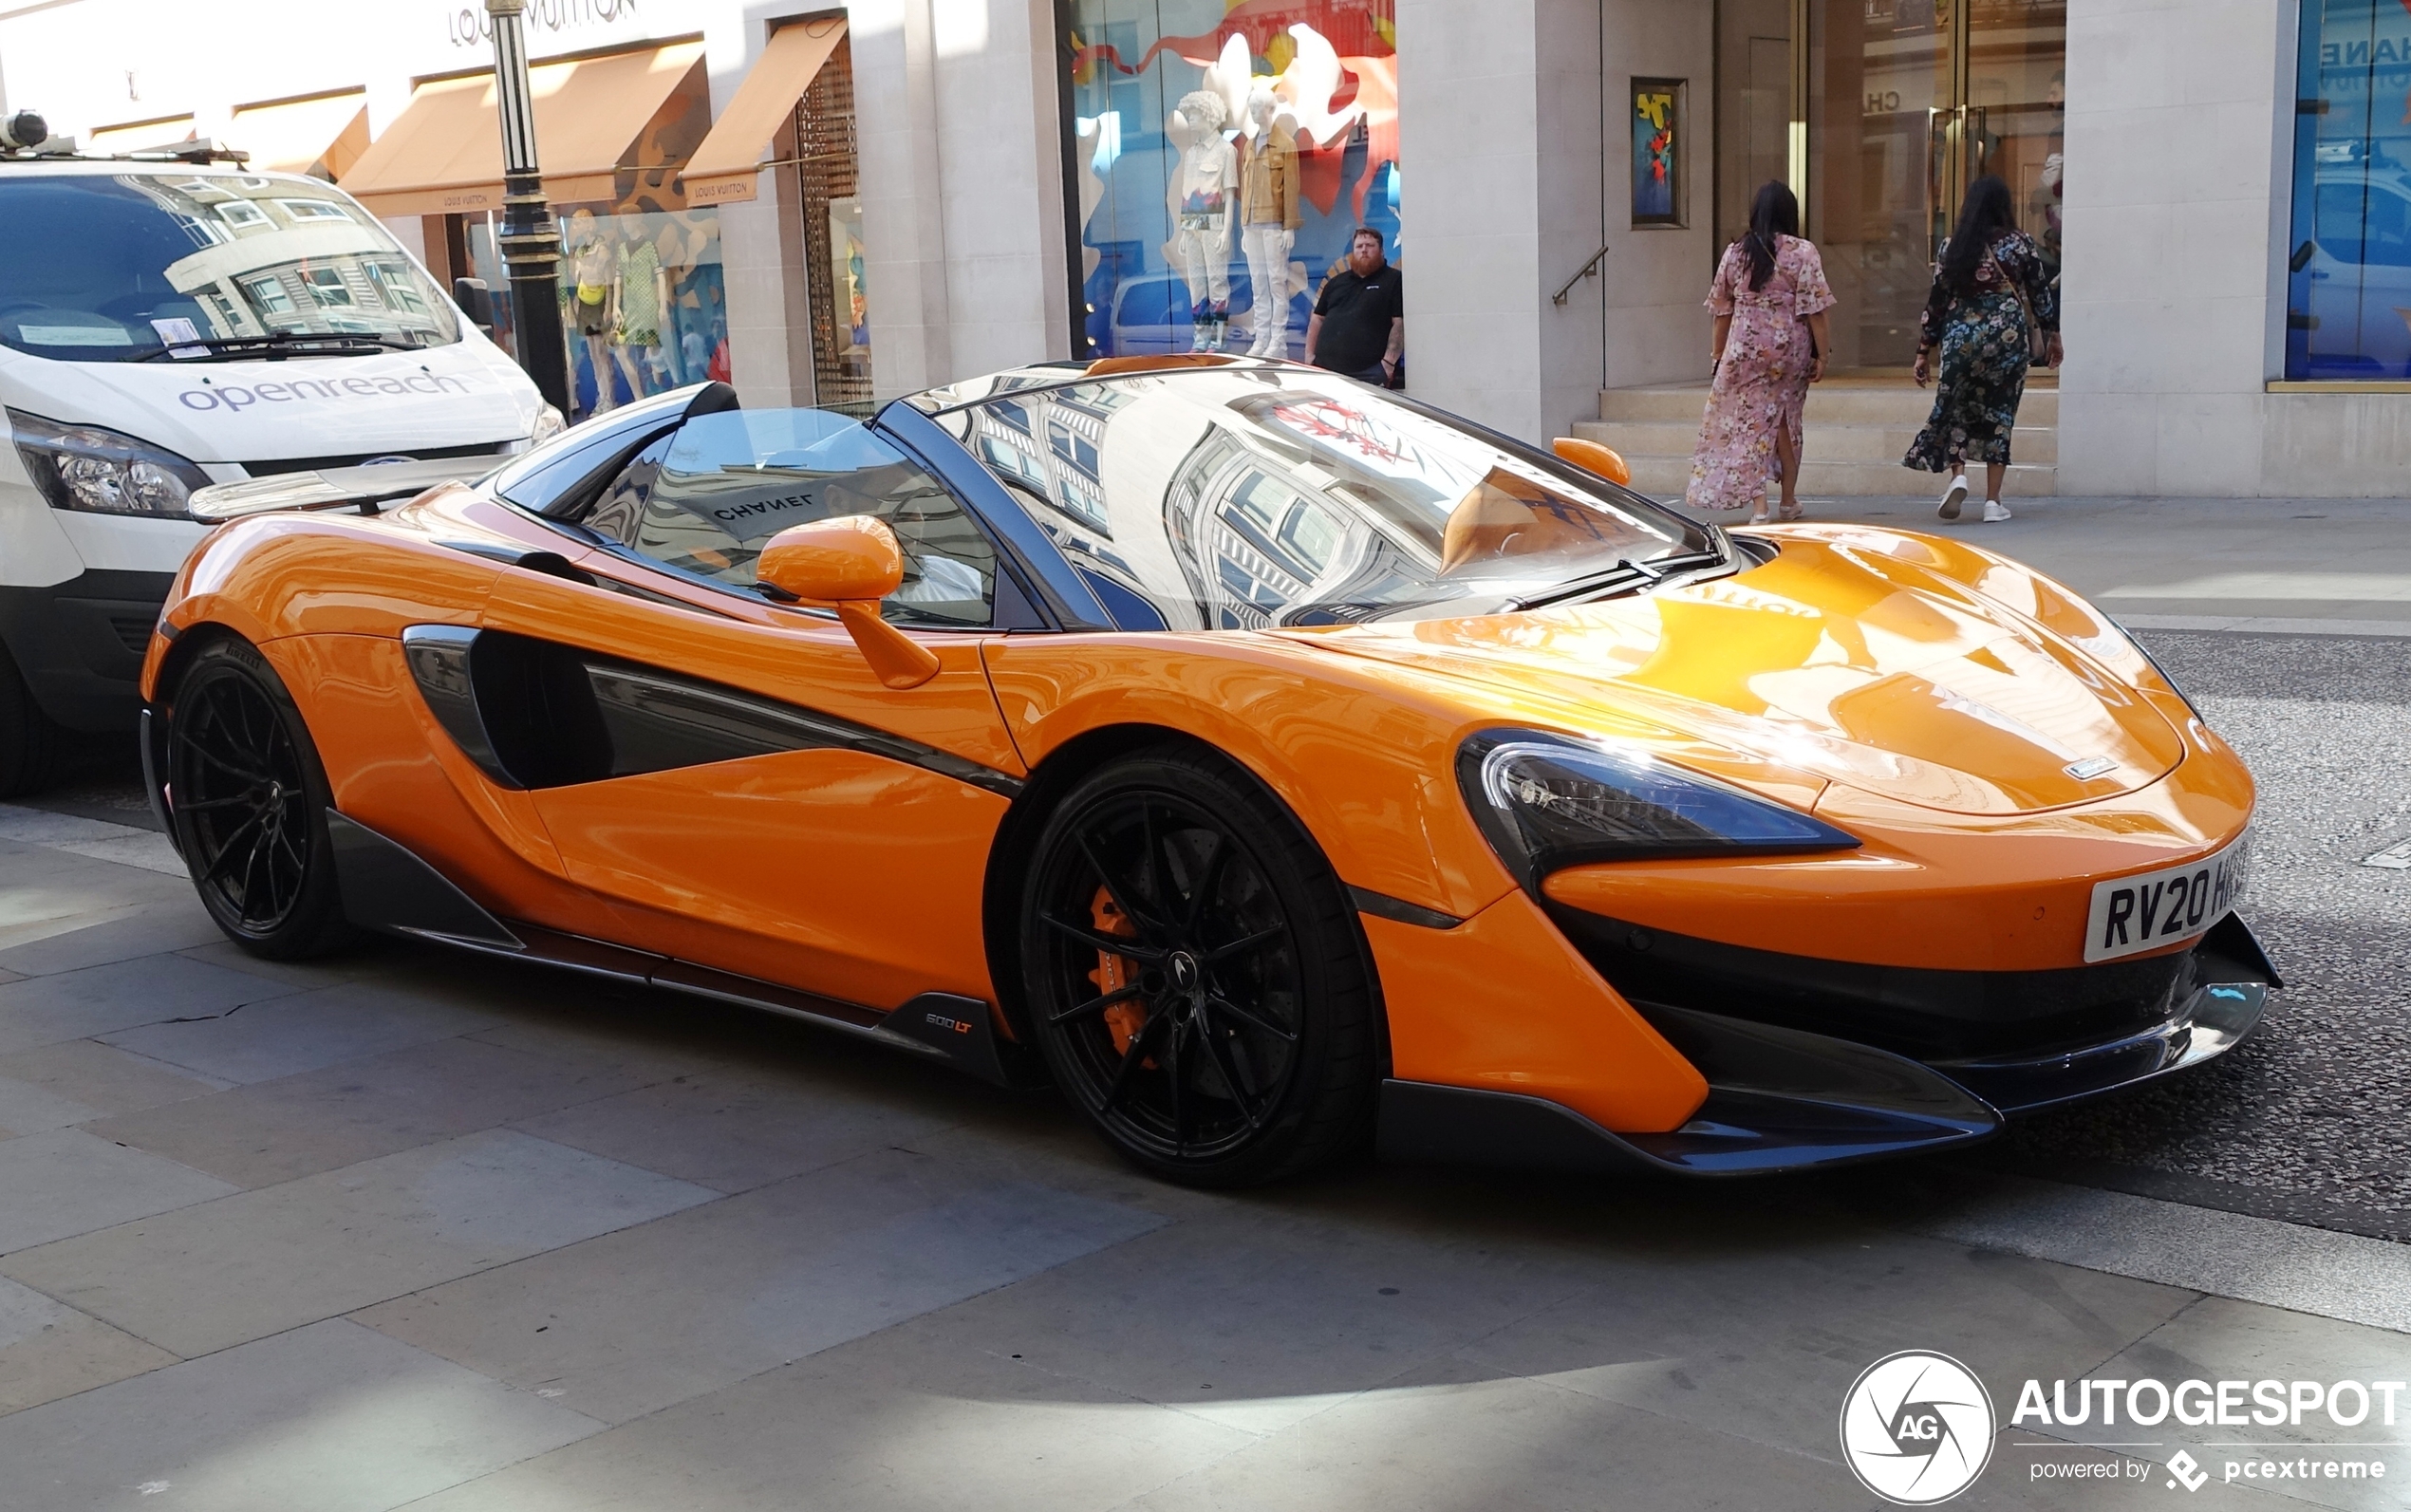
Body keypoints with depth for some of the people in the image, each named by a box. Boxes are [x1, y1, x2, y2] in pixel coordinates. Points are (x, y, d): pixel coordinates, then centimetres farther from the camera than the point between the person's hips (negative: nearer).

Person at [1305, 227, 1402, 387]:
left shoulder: (1393, 280, 5)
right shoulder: (1336, 282, 24)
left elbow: (1400, 324, -4)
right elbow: (1317, 319, 24)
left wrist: (1389, 361, -14)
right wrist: (1309, 355, 12)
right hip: (1324, 369, 5)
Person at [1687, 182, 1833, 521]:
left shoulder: (1735, 253, 2)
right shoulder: (1803, 252, -6)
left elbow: (1722, 309, 7)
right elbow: (1814, 309, -9)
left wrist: (1719, 354, 16)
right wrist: (1822, 354, -3)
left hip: (1744, 350, 0)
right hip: (1790, 350, 0)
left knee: (1749, 423, 2)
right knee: (1787, 422, 15)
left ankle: (1759, 505, -7)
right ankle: (1789, 500, 26)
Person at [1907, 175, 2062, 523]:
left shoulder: (1952, 246, 2)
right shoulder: (2021, 244, 0)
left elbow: (1936, 300, 3)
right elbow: (2042, 294, 6)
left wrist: (1924, 352, 9)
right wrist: (2052, 336, 21)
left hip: (1960, 338, 0)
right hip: (2008, 337, 0)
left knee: (1955, 410, 14)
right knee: (1999, 414, 8)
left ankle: (1957, 475, -10)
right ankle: (1993, 501, 7)